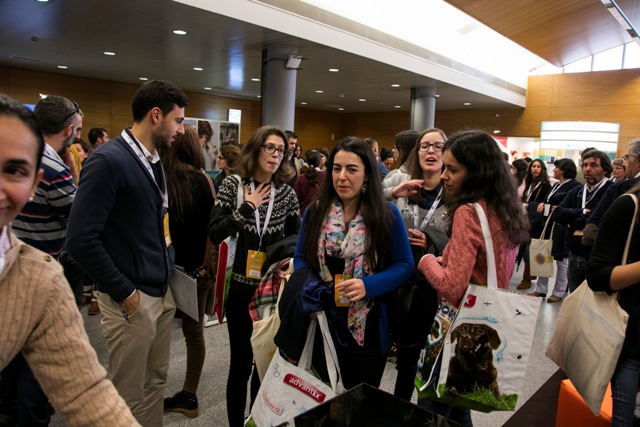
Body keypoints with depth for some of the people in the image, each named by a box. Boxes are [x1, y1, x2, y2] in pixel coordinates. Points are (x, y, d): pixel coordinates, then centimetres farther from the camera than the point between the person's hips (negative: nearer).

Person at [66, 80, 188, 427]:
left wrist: (168, 266, 8)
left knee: (156, 382, 20)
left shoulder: (154, 161, 8)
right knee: (130, 397, 10)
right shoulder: (108, 160, -18)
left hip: (163, 293, 8)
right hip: (133, 298, -8)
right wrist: (124, 293, -17)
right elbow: (81, 240, -22)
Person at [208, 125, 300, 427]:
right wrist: (247, 208, -17)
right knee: (241, 362, 7)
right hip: (241, 288, -2)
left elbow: (296, 239, 8)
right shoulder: (232, 185, -4)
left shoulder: (287, 193, 1)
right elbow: (214, 234, -12)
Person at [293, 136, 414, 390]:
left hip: (368, 328, -2)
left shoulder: (387, 214, -7)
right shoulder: (315, 211, 0)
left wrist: (368, 286, -21)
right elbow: (301, 257, 7)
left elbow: (404, 264, -5)